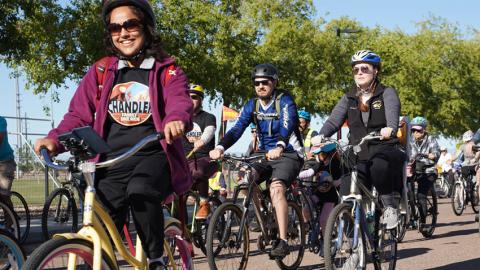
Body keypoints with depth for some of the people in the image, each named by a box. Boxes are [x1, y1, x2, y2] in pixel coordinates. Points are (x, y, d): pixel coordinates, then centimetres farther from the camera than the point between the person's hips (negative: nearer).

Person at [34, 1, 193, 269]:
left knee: (140, 192, -35)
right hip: (113, 162, 3)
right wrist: (55, 139, -13)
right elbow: (79, 115, 8)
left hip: (152, 157, -3)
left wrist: (177, 119, -41)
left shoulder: (167, 72, 3)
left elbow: (179, 101, -16)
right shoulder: (100, 73, 11)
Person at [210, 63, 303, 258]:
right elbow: (237, 129, -10)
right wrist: (220, 148, -29)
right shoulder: (252, 105, 2)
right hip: (265, 155, 6)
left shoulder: (284, 101, -12)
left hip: (288, 154, -6)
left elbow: (287, 126, -30)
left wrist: (279, 147, -51)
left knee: (276, 187, -30)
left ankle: (283, 241, -29)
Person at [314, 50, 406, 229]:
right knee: (347, 198, -17)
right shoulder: (349, 99, 14)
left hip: (384, 150, -3)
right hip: (358, 156, 3)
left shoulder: (387, 93, 3)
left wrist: (389, 129, -42)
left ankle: (390, 203, -13)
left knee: (379, 166, -39)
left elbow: (392, 113, -18)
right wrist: (321, 136, -23)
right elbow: (333, 120, -1)